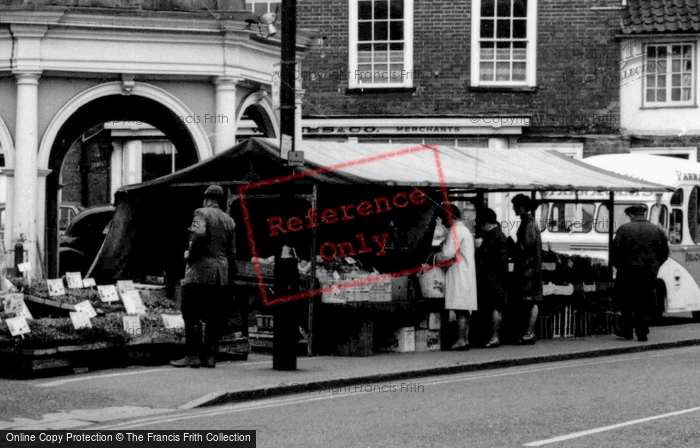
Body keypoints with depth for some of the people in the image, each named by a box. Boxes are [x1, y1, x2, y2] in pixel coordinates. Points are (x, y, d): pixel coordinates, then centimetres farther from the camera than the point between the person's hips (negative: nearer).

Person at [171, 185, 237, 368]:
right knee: (213, 317, 6)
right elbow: (232, 254, 16)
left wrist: (190, 255, -9)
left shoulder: (201, 213, -2)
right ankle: (210, 356, 4)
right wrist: (229, 281, 19)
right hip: (221, 275, 6)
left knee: (191, 314, -4)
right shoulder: (229, 221, 17)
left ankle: (193, 355, -9)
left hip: (200, 271, -6)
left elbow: (199, 234, -23)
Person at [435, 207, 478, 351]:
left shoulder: (455, 230, -9)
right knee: (464, 310, 8)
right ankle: (465, 339, 7)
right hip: (467, 272, 10)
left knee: (460, 309, -13)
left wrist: (436, 258, 0)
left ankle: (461, 340, -17)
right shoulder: (465, 229, 22)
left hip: (459, 273, -10)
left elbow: (448, 252, -16)